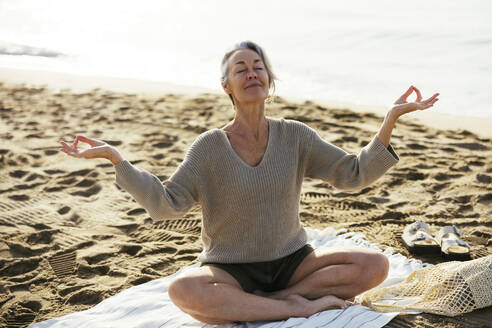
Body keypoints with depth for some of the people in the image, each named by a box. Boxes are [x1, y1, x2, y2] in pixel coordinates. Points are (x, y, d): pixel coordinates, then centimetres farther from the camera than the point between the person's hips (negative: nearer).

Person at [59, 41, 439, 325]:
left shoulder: (294, 136, -3)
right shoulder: (209, 147, -8)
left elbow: (353, 174, -6)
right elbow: (167, 204, -14)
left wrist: (390, 120, -16)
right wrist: (115, 157, -23)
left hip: (290, 260, 3)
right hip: (230, 268, -2)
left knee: (375, 264, -19)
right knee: (183, 291, -35)